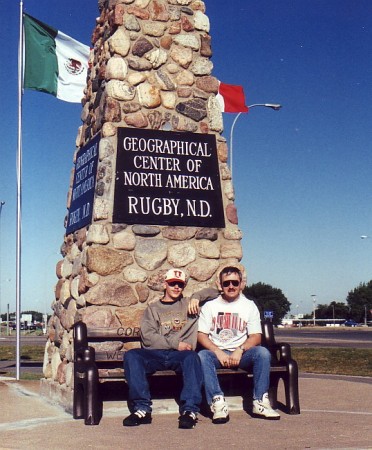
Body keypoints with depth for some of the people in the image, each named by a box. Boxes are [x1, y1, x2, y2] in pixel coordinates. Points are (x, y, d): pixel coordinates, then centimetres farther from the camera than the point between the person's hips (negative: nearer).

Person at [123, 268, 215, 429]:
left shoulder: (189, 304, 24)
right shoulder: (153, 308, 22)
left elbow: (213, 292, 29)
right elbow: (147, 336, 6)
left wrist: (197, 297, 9)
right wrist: (175, 344, -6)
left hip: (180, 355, -1)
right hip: (155, 354, 1)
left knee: (192, 357, -36)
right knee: (131, 355, -29)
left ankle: (189, 410, -39)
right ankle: (142, 408, -31)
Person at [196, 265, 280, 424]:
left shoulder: (249, 306, 10)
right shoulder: (210, 306, 9)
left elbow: (256, 336, 1)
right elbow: (201, 335, 1)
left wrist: (240, 350, -17)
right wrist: (218, 352, -15)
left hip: (241, 354, 1)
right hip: (216, 353, 0)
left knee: (263, 352, -28)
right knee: (202, 356, -33)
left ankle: (260, 402, -25)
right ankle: (218, 403, -35)